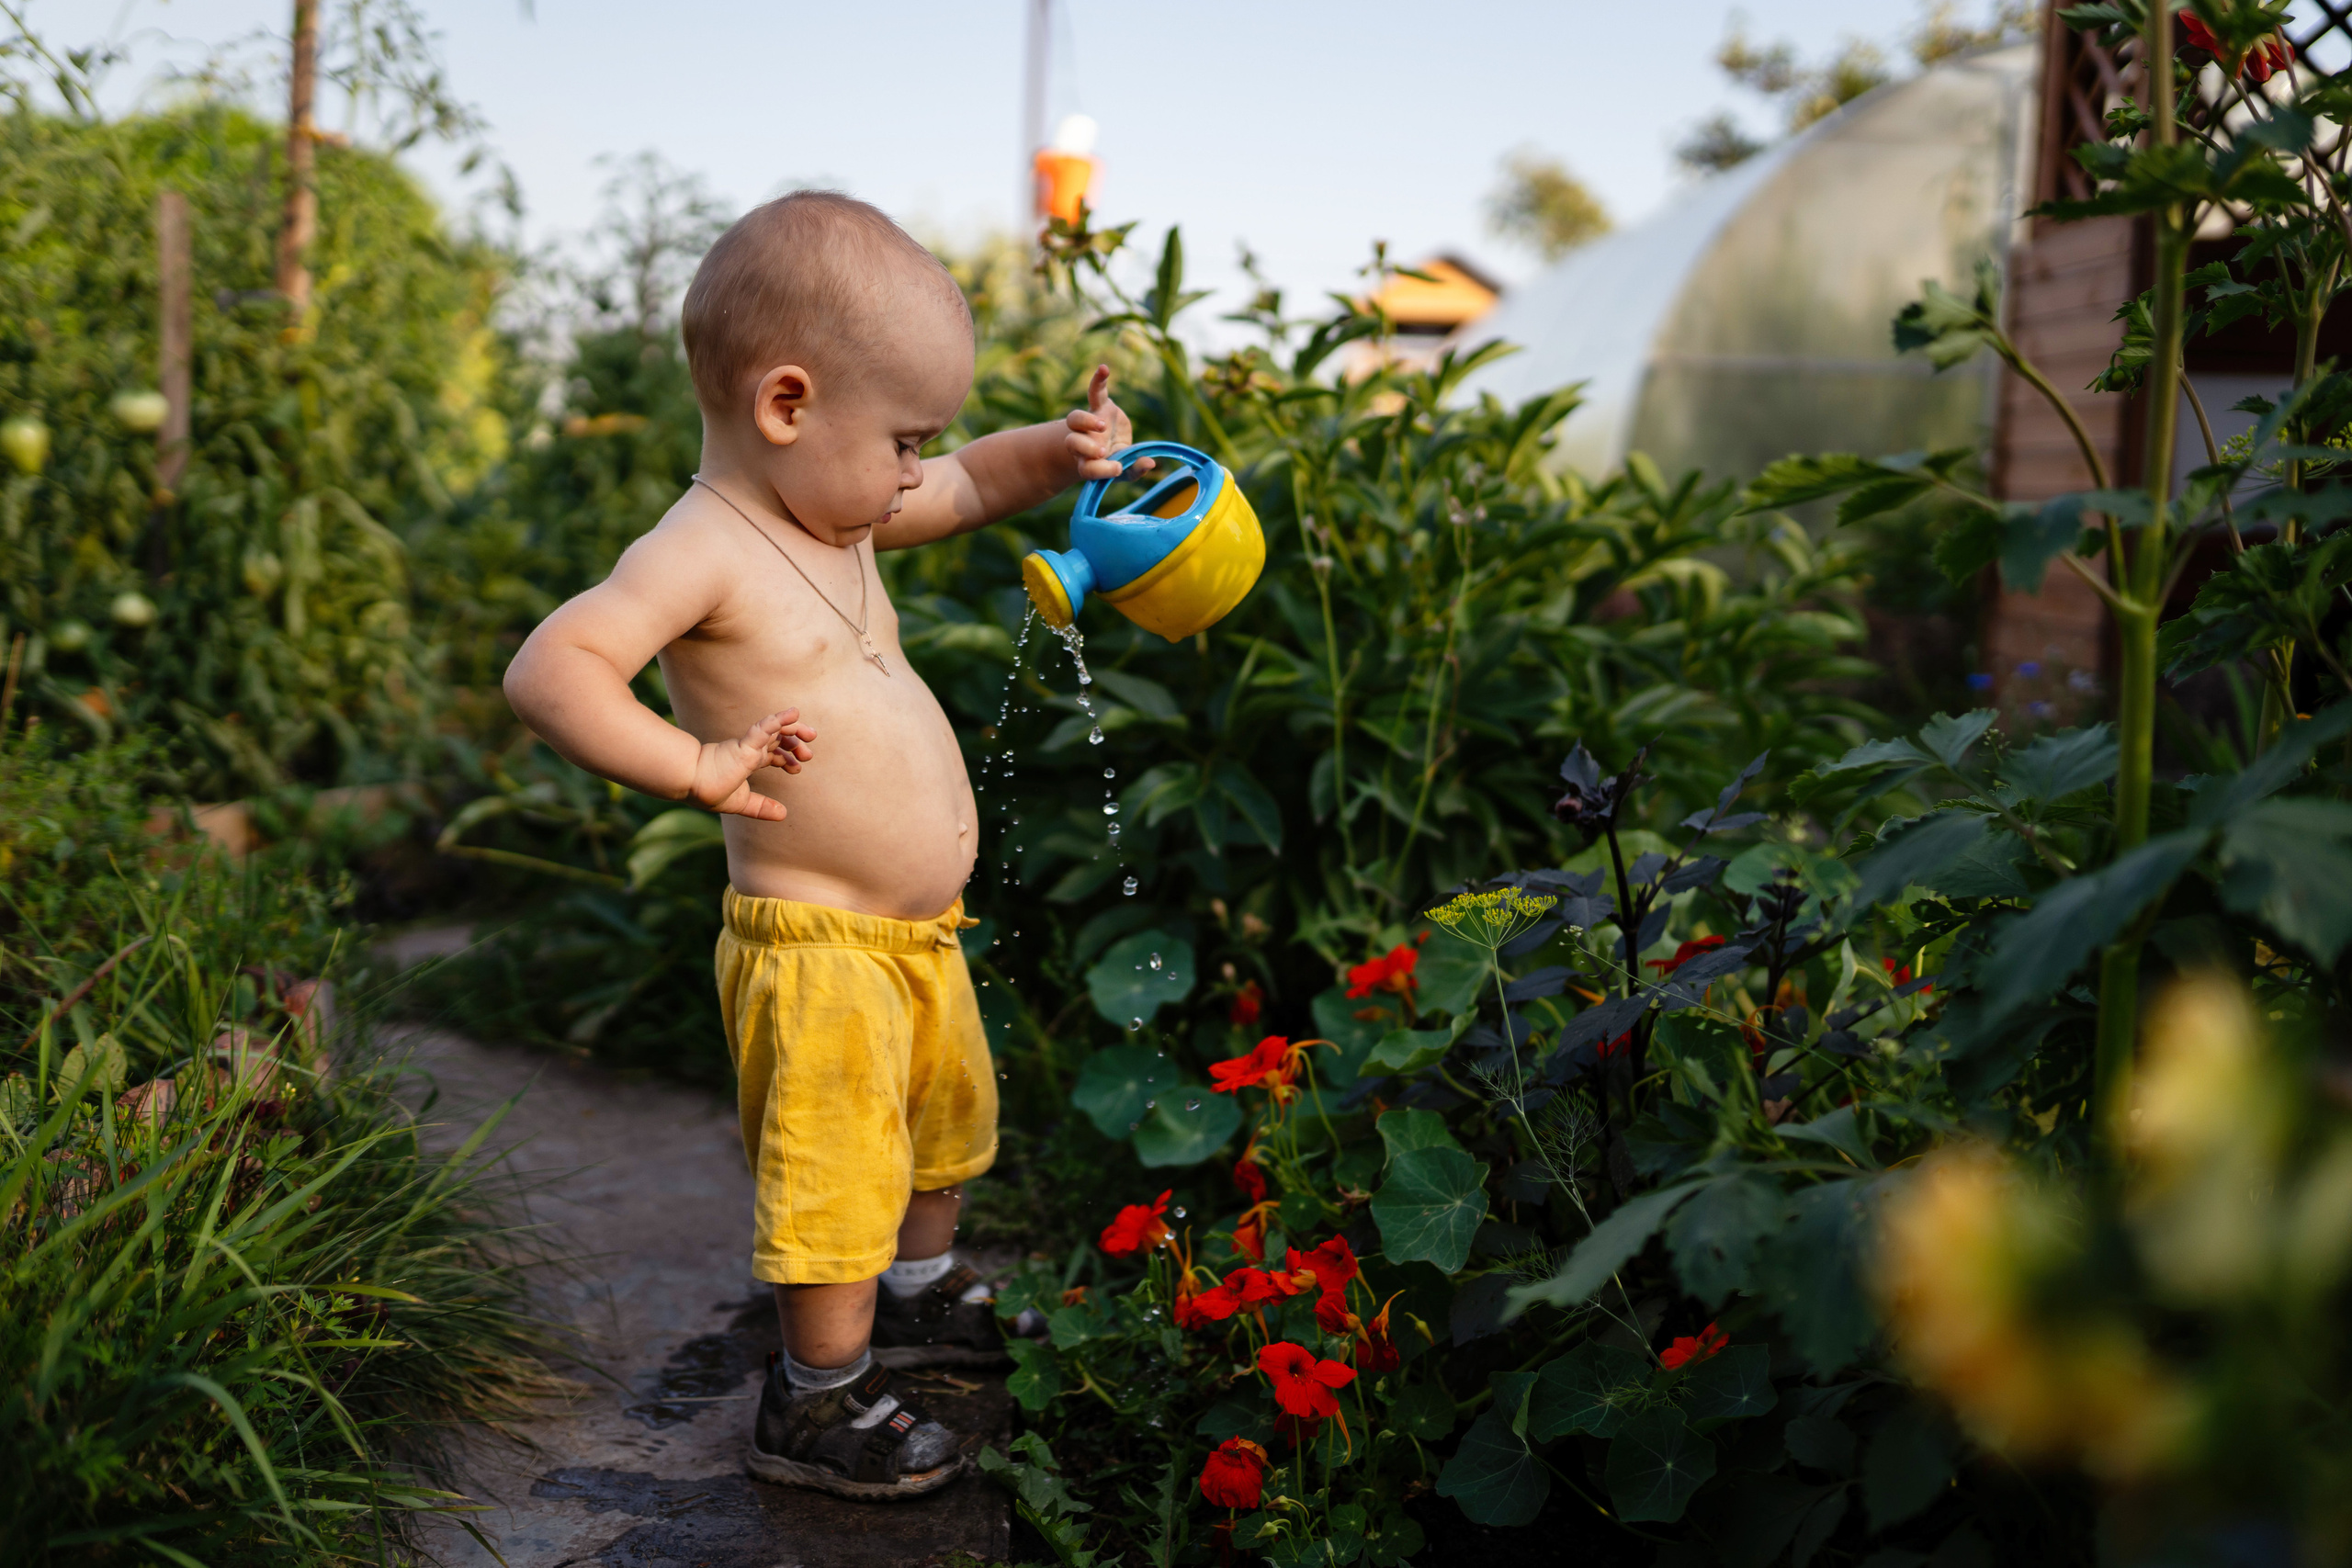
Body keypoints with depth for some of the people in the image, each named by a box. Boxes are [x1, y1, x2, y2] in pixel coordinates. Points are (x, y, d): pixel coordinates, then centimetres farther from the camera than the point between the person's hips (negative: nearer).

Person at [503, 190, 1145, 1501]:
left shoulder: (836, 513, 6)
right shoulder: (705, 554, -21)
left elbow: (977, 487, 21)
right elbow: (550, 668, -33)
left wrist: (1066, 450, 1)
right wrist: (698, 766, -41)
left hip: (920, 937, 10)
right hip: (819, 951, -10)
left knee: (947, 1125, 27)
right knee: (840, 1175, 2)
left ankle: (920, 1295, 51)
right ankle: (820, 1402, 23)